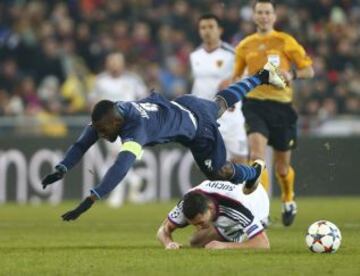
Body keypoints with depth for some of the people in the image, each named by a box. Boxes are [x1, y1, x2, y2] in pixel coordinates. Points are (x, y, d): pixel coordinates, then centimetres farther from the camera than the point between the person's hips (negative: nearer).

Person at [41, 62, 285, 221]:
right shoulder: (108, 115, -26)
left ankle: (254, 172, 41)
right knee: (220, 104, 33)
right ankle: (264, 76, 57)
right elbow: (82, 144, -21)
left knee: (219, 172, 9)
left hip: (197, 127, -7)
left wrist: (90, 201, -69)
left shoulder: (136, 129, -47)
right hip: (179, 105, 7)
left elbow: (121, 168, -60)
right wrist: (62, 169, -38)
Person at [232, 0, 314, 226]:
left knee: (282, 165, 10)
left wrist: (292, 74, -17)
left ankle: (288, 200, 40)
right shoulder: (245, 46, 10)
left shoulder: (285, 42, 1)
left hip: (281, 105, -1)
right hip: (255, 104, 1)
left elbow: (309, 70, 3)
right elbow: (237, 76, 22)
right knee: (257, 154, -23)